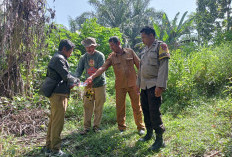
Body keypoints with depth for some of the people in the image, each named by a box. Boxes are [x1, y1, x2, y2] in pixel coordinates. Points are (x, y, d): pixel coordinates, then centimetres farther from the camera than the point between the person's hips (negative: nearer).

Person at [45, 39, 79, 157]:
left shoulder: (56, 58, 19)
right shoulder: (59, 58, -13)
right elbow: (66, 76, -17)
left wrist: (69, 84, 12)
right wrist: (76, 81, 0)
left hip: (56, 94, 11)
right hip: (59, 94, -11)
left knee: (53, 121, 16)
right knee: (58, 122, -3)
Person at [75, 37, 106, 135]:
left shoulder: (100, 56, -9)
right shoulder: (84, 57, 3)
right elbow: (79, 70, -1)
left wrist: (93, 82, -28)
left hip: (99, 84, -3)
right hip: (88, 85, 3)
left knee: (99, 106, 6)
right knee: (87, 106, 2)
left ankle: (96, 125, 20)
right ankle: (86, 127, 12)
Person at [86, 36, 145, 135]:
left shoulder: (130, 52, 1)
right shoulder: (111, 57, 2)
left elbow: (139, 65, 5)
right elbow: (103, 67, -8)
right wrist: (92, 76, -22)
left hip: (133, 83, -1)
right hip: (120, 86, 1)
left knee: (136, 106, 7)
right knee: (120, 107, 6)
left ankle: (140, 127, 21)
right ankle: (121, 128, 23)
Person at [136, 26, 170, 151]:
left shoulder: (160, 46, -5)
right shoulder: (145, 49, 18)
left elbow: (164, 67, -15)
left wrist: (160, 86, -21)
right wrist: (138, 83, 21)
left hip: (154, 85, -8)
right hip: (144, 85, 8)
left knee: (154, 112, -7)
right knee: (145, 110, 13)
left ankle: (159, 139, 6)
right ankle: (149, 133, 29)